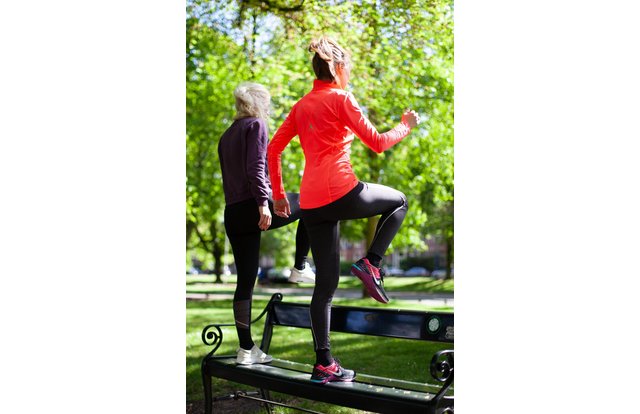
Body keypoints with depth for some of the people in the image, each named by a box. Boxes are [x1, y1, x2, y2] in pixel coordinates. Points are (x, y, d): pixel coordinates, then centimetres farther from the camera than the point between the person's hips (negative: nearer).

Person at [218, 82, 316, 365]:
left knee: (245, 281, 9)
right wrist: (263, 203, -22)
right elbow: (255, 166, -15)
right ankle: (300, 268, 13)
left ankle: (246, 350, 11)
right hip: (254, 206, -8)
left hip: (232, 214, 8)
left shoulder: (226, 137, 23)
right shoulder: (256, 125, -1)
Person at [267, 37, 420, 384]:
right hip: (341, 193, -7)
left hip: (311, 204, 7)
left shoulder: (301, 106, 18)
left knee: (326, 283, 11)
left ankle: (324, 365, 12)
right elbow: (377, 143, -3)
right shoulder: (341, 98, -2)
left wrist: (278, 194, 21)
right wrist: (406, 126, 14)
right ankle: (371, 263, 2)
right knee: (399, 202, 22)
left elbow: (273, 150, 16)